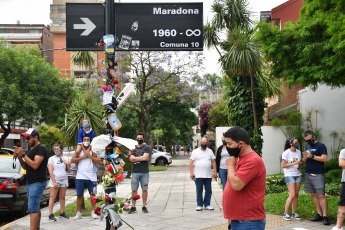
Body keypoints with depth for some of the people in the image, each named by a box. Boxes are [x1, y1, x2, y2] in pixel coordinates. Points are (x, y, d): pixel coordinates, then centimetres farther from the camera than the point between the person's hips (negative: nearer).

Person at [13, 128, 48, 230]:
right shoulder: (31, 149, 16)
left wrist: (23, 155, -18)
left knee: (33, 209, -13)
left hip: (38, 183, -9)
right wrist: (19, 157, 0)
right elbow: (25, 167, 16)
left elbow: (35, 165, -21)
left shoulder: (41, 148, -12)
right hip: (30, 183, 9)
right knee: (36, 208, 12)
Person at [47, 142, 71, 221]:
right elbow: (50, 171, -6)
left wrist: (68, 164, -8)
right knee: (53, 197, -6)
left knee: (62, 197, 7)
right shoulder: (52, 159, 1)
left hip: (64, 180, 4)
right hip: (55, 180, -3)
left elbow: (69, 170, 12)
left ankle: (62, 213, 14)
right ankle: (50, 214, -6)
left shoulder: (65, 158, 10)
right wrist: (54, 182, -14)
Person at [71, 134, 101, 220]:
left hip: (91, 176, 0)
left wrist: (89, 155, -10)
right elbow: (72, 160, -1)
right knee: (79, 195, 1)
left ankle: (93, 212, 11)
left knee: (92, 194, 1)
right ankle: (78, 213, 9)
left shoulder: (93, 151, 7)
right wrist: (82, 157, -8)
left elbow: (99, 161, -5)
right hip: (80, 176, 1)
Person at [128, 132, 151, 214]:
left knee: (144, 189, 3)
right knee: (134, 190, 0)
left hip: (144, 172, -1)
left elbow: (145, 157, -10)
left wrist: (135, 158, -4)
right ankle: (133, 207, 6)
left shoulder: (147, 148, 6)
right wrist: (142, 158, -9)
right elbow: (131, 159, -2)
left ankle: (144, 206, 11)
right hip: (135, 172, 1)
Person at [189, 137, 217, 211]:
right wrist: (191, 172, -8)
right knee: (199, 191, 0)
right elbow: (191, 162, 1)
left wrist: (215, 172, 4)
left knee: (208, 191, 4)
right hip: (198, 176, -3)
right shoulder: (195, 151, 3)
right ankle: (199, 205, 7)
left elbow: (213, 162, 12)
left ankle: (207, 205, 13)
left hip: (208, 175, 3)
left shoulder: (210, 151, 12)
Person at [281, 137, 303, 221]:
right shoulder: (286, 153, -10)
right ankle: (285, 213, -4)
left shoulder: (298, 152, 8)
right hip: (289, 175, -6)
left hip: (298, 175, 6)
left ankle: (294, 213, 12)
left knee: (296, 194, 4)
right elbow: (283, 165, -12)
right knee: (292, 195, -13)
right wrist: (294, 163, -20)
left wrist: (300, 163, -6)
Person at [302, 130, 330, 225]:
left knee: (321, 196, -10)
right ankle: (319, 214, 11)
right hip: (308, 174, 7)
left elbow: (324, 158, -13)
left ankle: (325, 216, -8)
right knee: (313, 195, 7)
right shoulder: (307, 147, 19)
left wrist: (312, 156, -19)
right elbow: (304, 162, 20)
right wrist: (305, 158, -2)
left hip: (317, 175, -7)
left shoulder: (321, 146, -3)